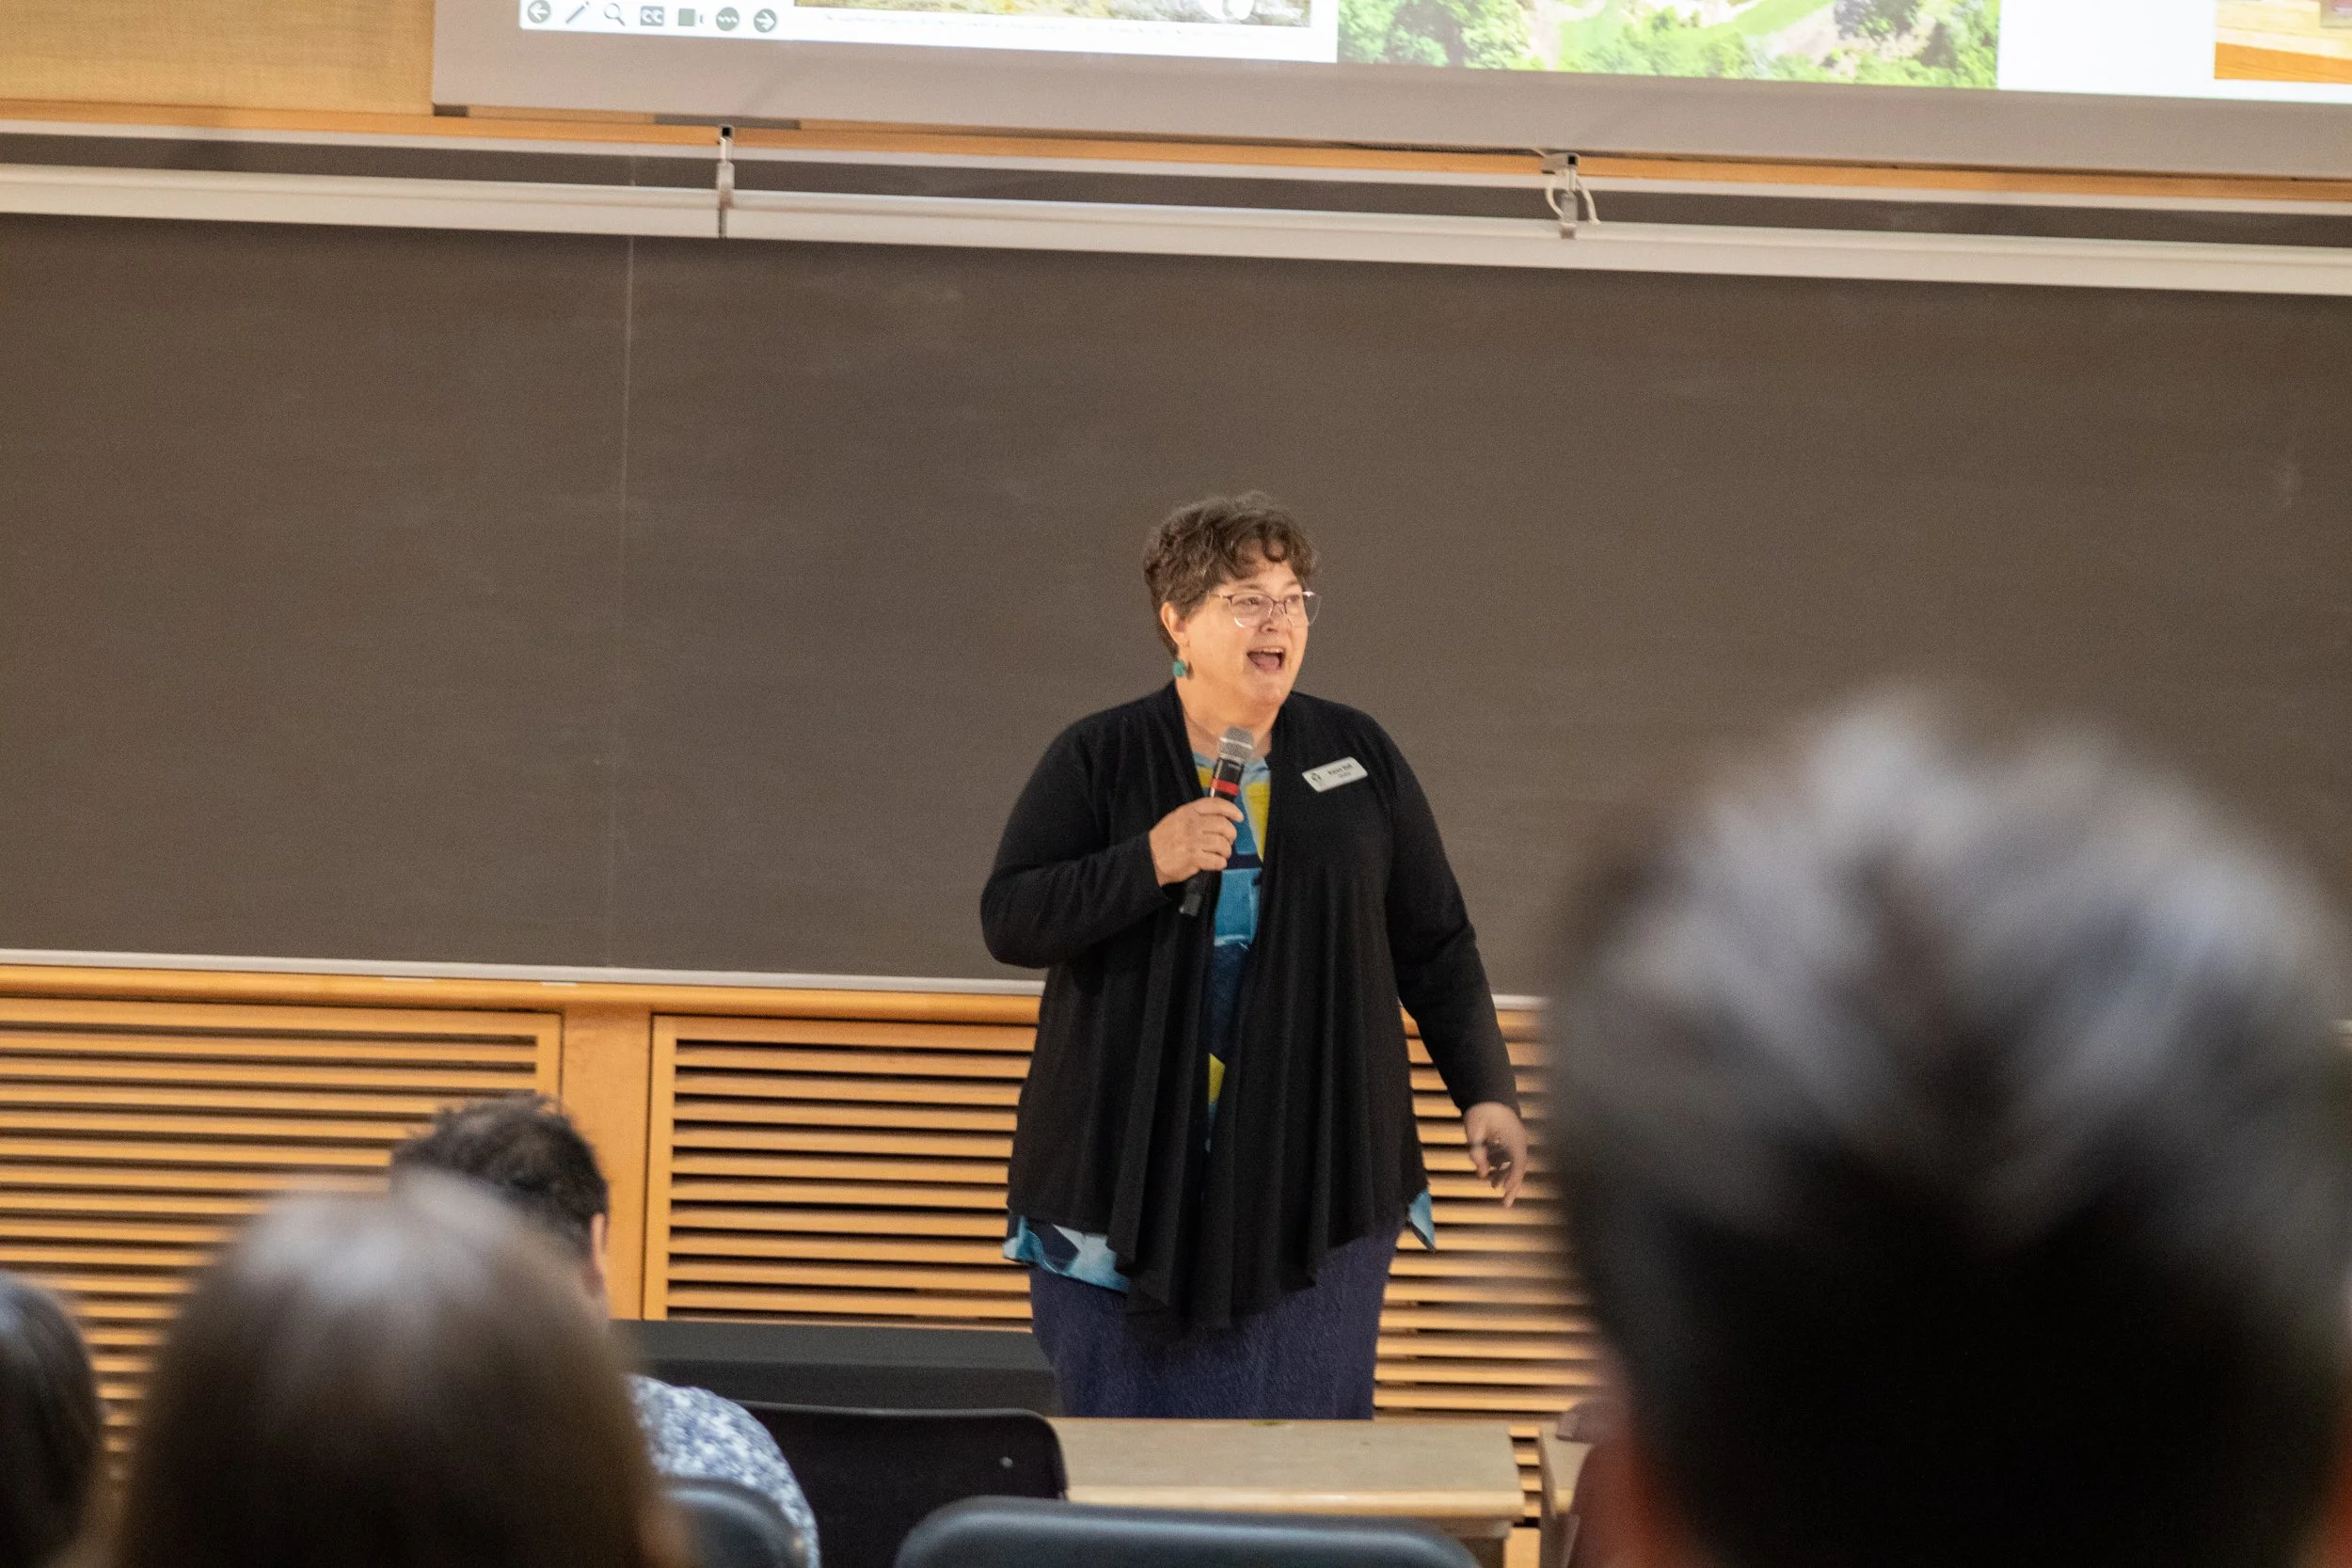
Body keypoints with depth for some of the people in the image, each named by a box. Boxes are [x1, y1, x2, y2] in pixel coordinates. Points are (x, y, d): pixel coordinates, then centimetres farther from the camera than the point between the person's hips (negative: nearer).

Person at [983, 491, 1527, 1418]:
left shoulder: (1358, 757, 8)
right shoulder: (1096, 761, 2)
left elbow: (1435, 944, 11)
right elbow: (1008, 921, -6)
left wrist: (1486, 1093, 4)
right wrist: (1149, 862, -19)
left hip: (1313, 1175, 1)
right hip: (1131, 1164, -1)